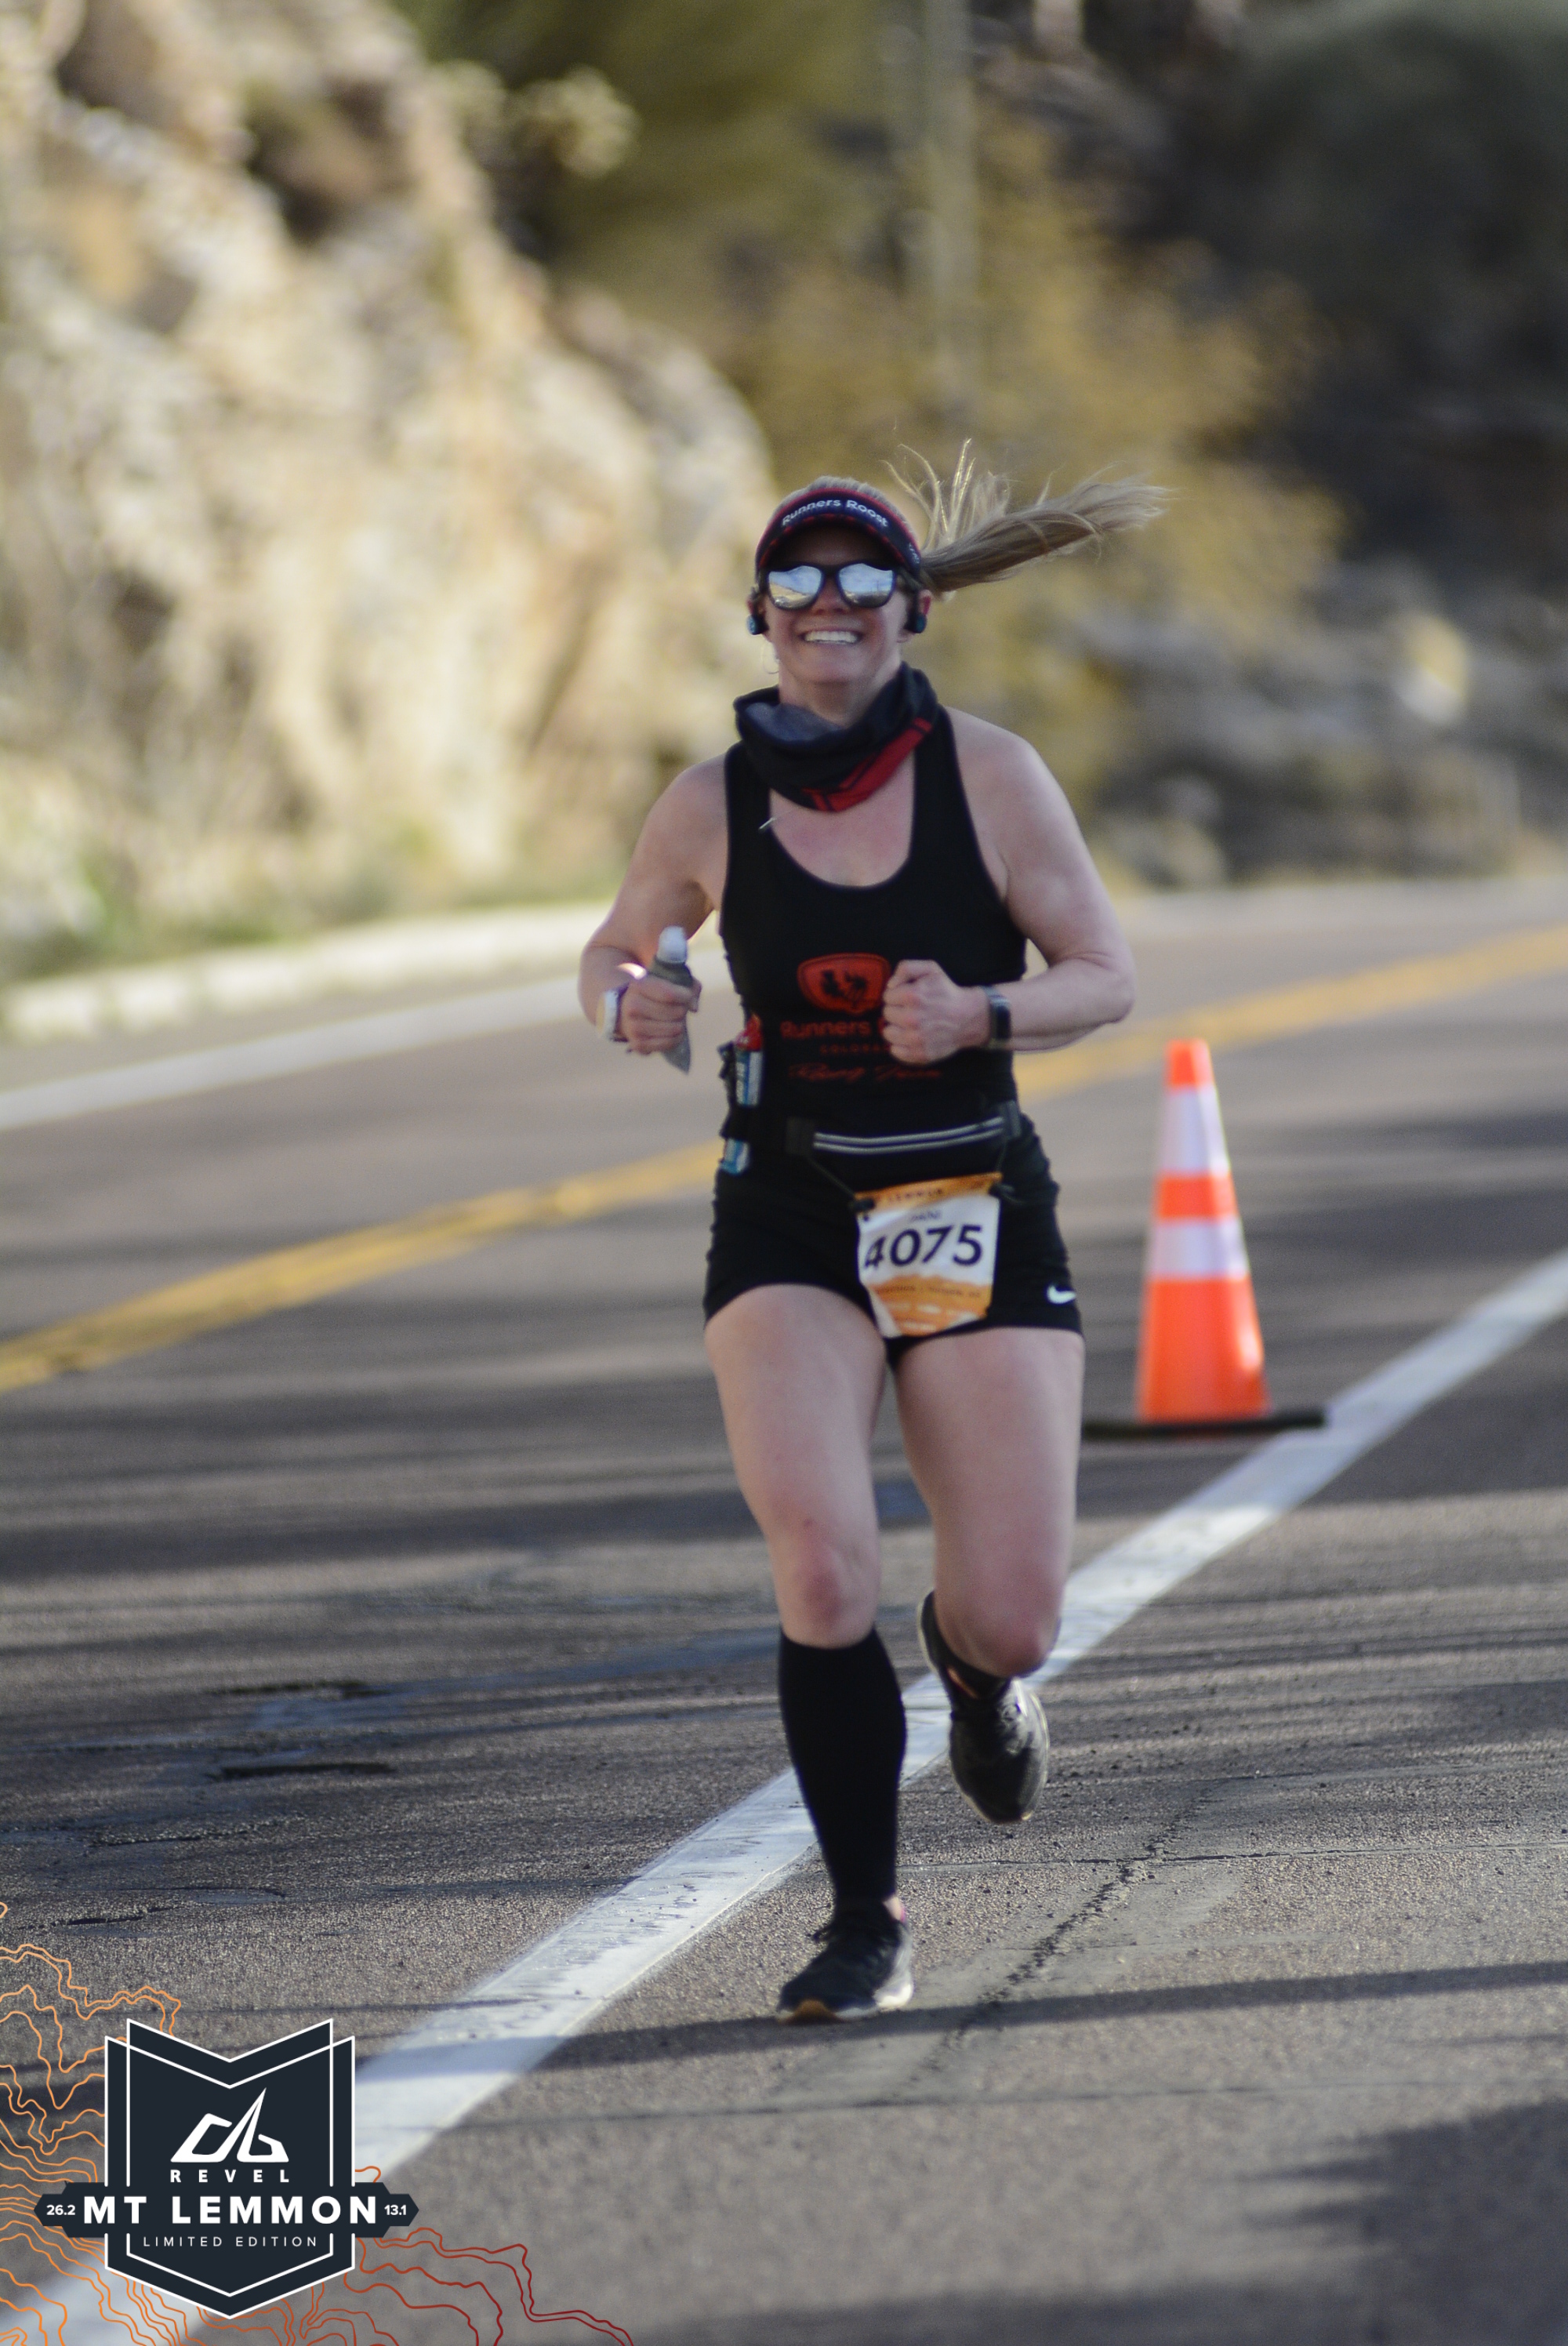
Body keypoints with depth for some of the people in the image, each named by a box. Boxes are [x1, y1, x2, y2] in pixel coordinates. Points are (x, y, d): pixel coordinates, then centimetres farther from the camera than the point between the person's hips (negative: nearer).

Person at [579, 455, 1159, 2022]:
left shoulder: (987, 775, -5)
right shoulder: (714, 806, -2)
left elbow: (1104, 977, -1)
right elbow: (613, 952, 14)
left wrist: (978, 1015, -21)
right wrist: (628, 1004, -10)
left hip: (978, 1216, 0)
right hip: (789, 1225, 0)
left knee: (1012, 1622, -3)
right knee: (821, 1570, -19)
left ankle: (972, 1668, 38)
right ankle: (866, 1924, -3)